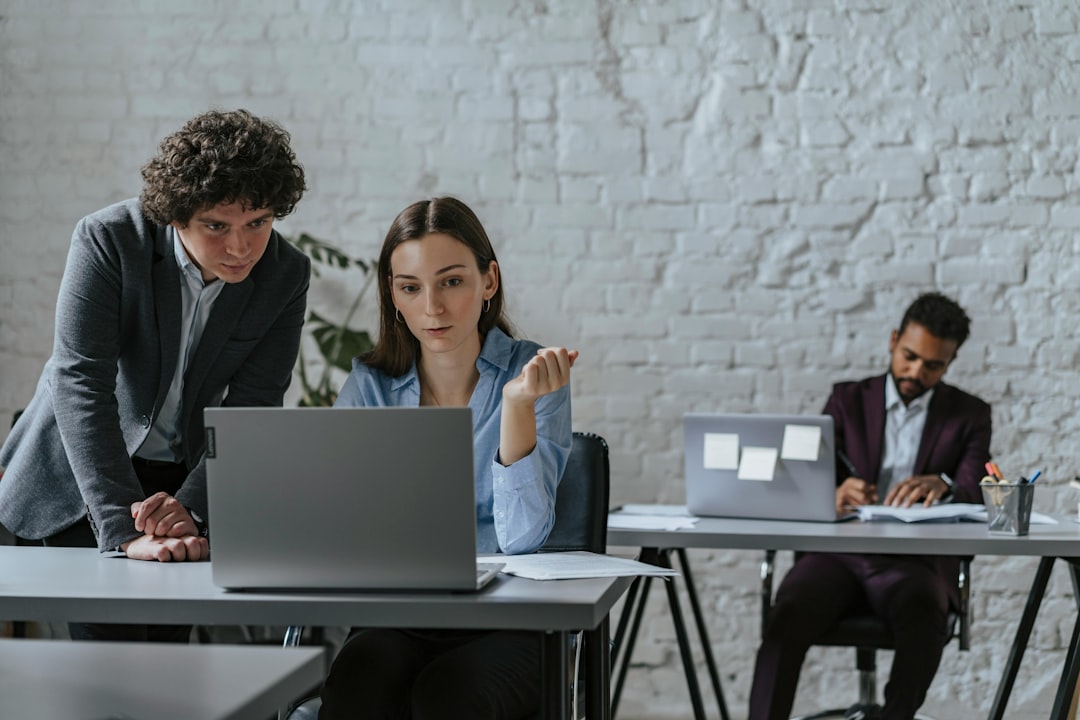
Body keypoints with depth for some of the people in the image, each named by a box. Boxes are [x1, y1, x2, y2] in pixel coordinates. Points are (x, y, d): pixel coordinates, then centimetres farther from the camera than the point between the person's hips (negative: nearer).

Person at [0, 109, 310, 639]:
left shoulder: (286, 274, -13)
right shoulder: (108, 241, -22)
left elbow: (251, 411, -14)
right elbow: (80, 383, -29)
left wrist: (191, 507, -31)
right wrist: (126, 530, -38)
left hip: (188, 477, 3)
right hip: (81, 472, -2)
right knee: (105, 637, -11)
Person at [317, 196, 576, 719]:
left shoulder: (534, 373, -2)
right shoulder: (370, 385, 7)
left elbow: (523, 536, -13)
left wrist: (518, 404, -23)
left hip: (509, 624, -2)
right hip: (397, 621, 2)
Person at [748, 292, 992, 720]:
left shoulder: (968, 415, 13)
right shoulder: (848, 400, 15)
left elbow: (977, 495, -2)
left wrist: (943, 485, -28)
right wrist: (833, 494, -22)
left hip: (916, 560, -1)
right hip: (837, 553, 1)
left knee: (924, 618, -37)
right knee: (788, 616, -31)